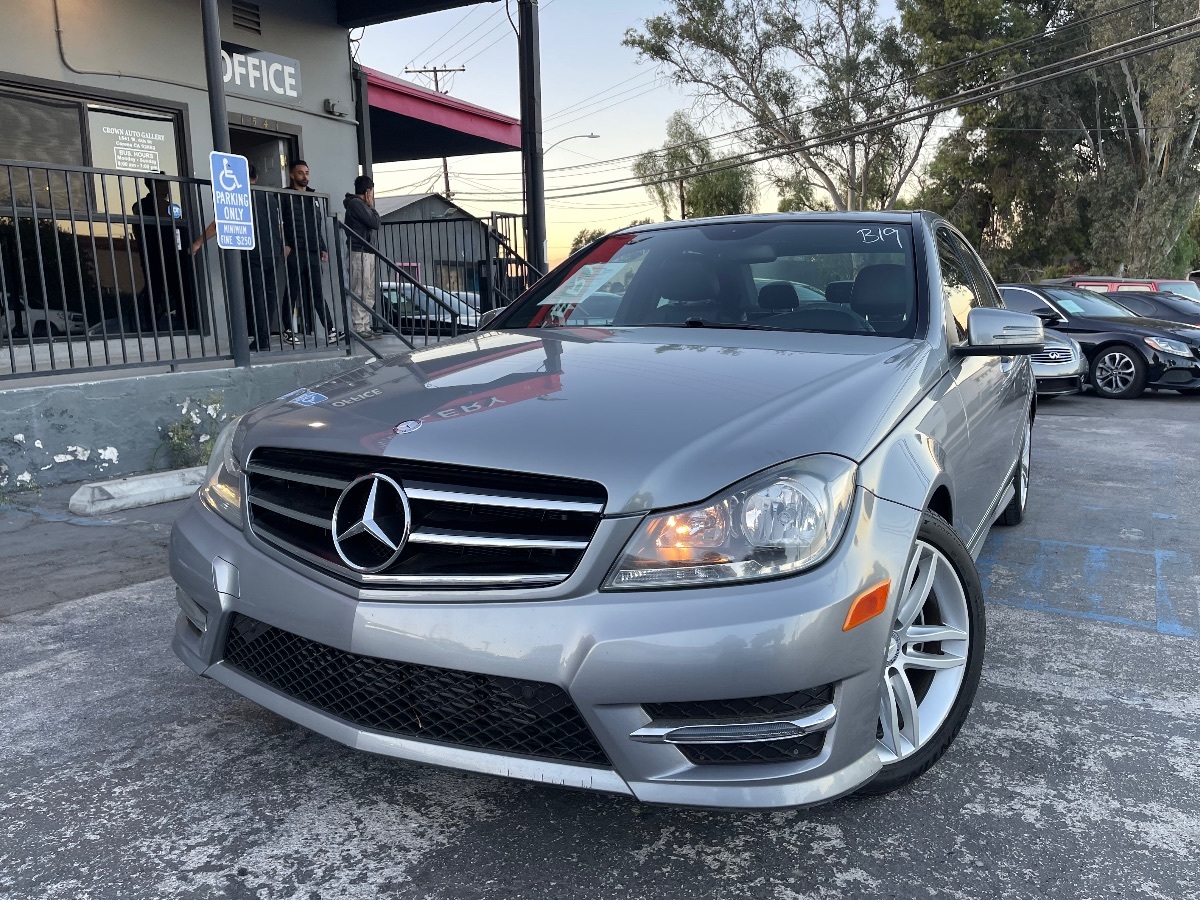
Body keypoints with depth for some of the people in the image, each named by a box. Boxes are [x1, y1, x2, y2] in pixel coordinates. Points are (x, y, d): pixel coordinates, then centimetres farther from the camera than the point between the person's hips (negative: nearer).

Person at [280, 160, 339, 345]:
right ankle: (288, 331, 6)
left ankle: (330, 330, 0)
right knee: (293, 293, -1)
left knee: (317, 293, 4)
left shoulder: (313, 197, 20)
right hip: (294, 252, -5)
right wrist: (284, 245, -16)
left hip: (313, 253, 5)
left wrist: (323, 248, 15)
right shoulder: (285, 196, 1)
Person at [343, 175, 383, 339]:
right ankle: (359, 327, -11)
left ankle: (366, 326, 15)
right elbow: (375, 223, -13)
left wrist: (370, 207, 16)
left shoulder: (361, 204, 22)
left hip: (367, 253, 11)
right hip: (360, 253, -11)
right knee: (361, 292, -11)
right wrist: (372, 206, -3)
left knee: (369, 293, 11)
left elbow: (375, 224, 22)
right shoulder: (356, 203, -9)